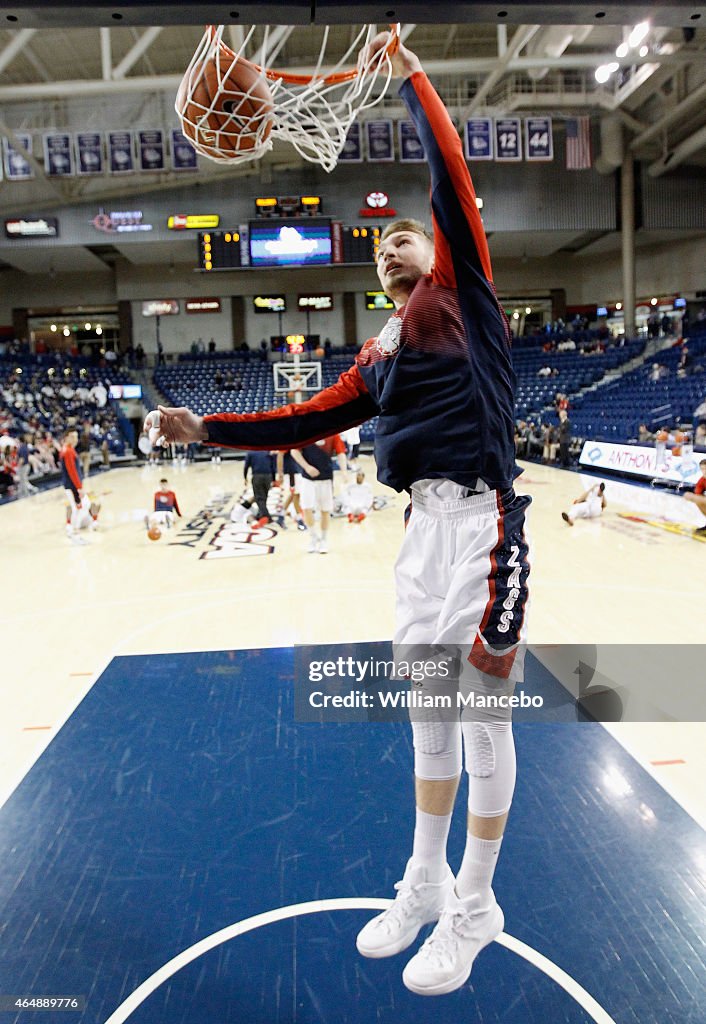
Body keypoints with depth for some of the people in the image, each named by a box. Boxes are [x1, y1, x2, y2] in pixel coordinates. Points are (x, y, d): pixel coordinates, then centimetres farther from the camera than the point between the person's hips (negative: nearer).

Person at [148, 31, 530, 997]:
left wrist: (409, 72, 4)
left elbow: (454, 182, -4)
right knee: (428, 711, 14)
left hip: (480, 518, -6)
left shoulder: (463, 295, 6)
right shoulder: (380, 353, 20)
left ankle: (475, 907, 21)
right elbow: (312, 420, 16)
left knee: (482, 709, 3)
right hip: (423, 524, 7)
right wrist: (207, 427, 13)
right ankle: (425, 884, 32)